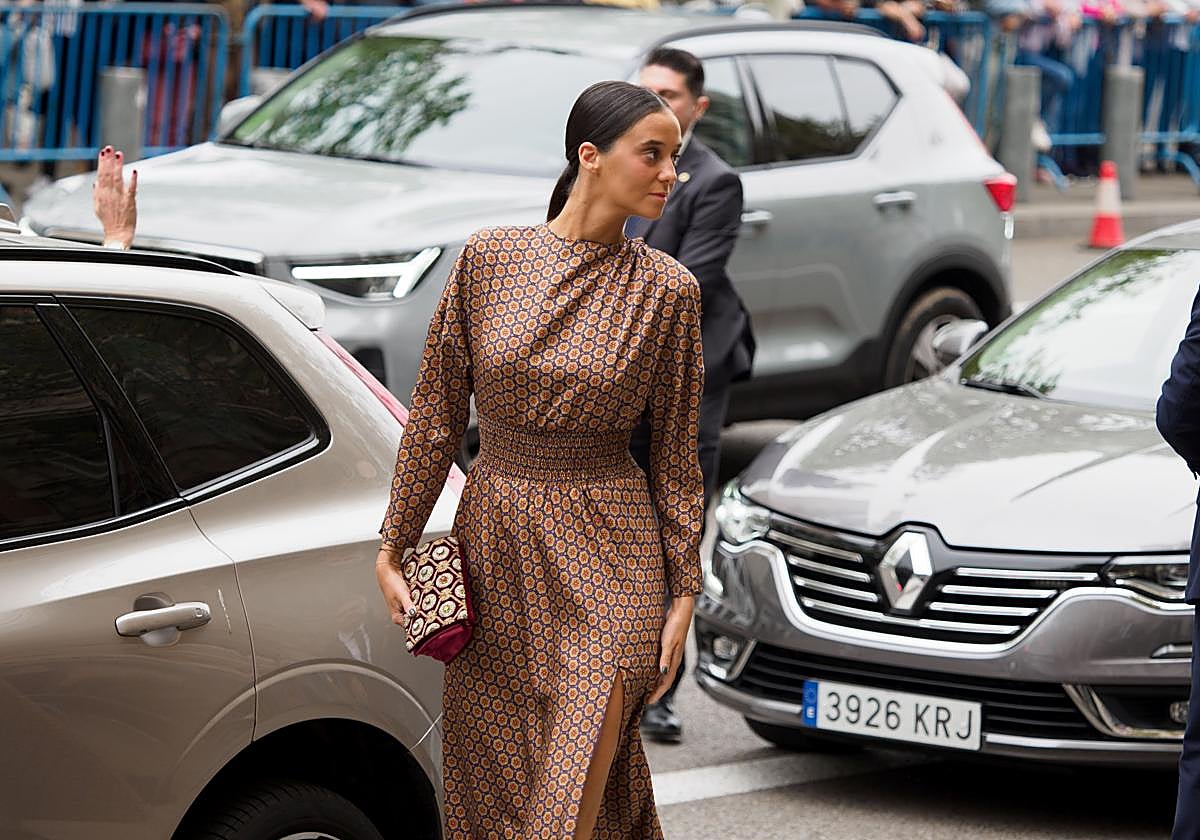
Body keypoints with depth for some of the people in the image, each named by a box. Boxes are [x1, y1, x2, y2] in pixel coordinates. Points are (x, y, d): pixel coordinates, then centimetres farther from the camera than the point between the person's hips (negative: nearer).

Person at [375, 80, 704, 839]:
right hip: (494, 547, 2)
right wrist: (393, 547, 5)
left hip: (607, 559, -2)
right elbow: (436, 414, 4)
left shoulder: (668, 290, -3)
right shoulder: (489, 257, -1)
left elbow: (677, 452, 2)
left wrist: (684, 593, 1)